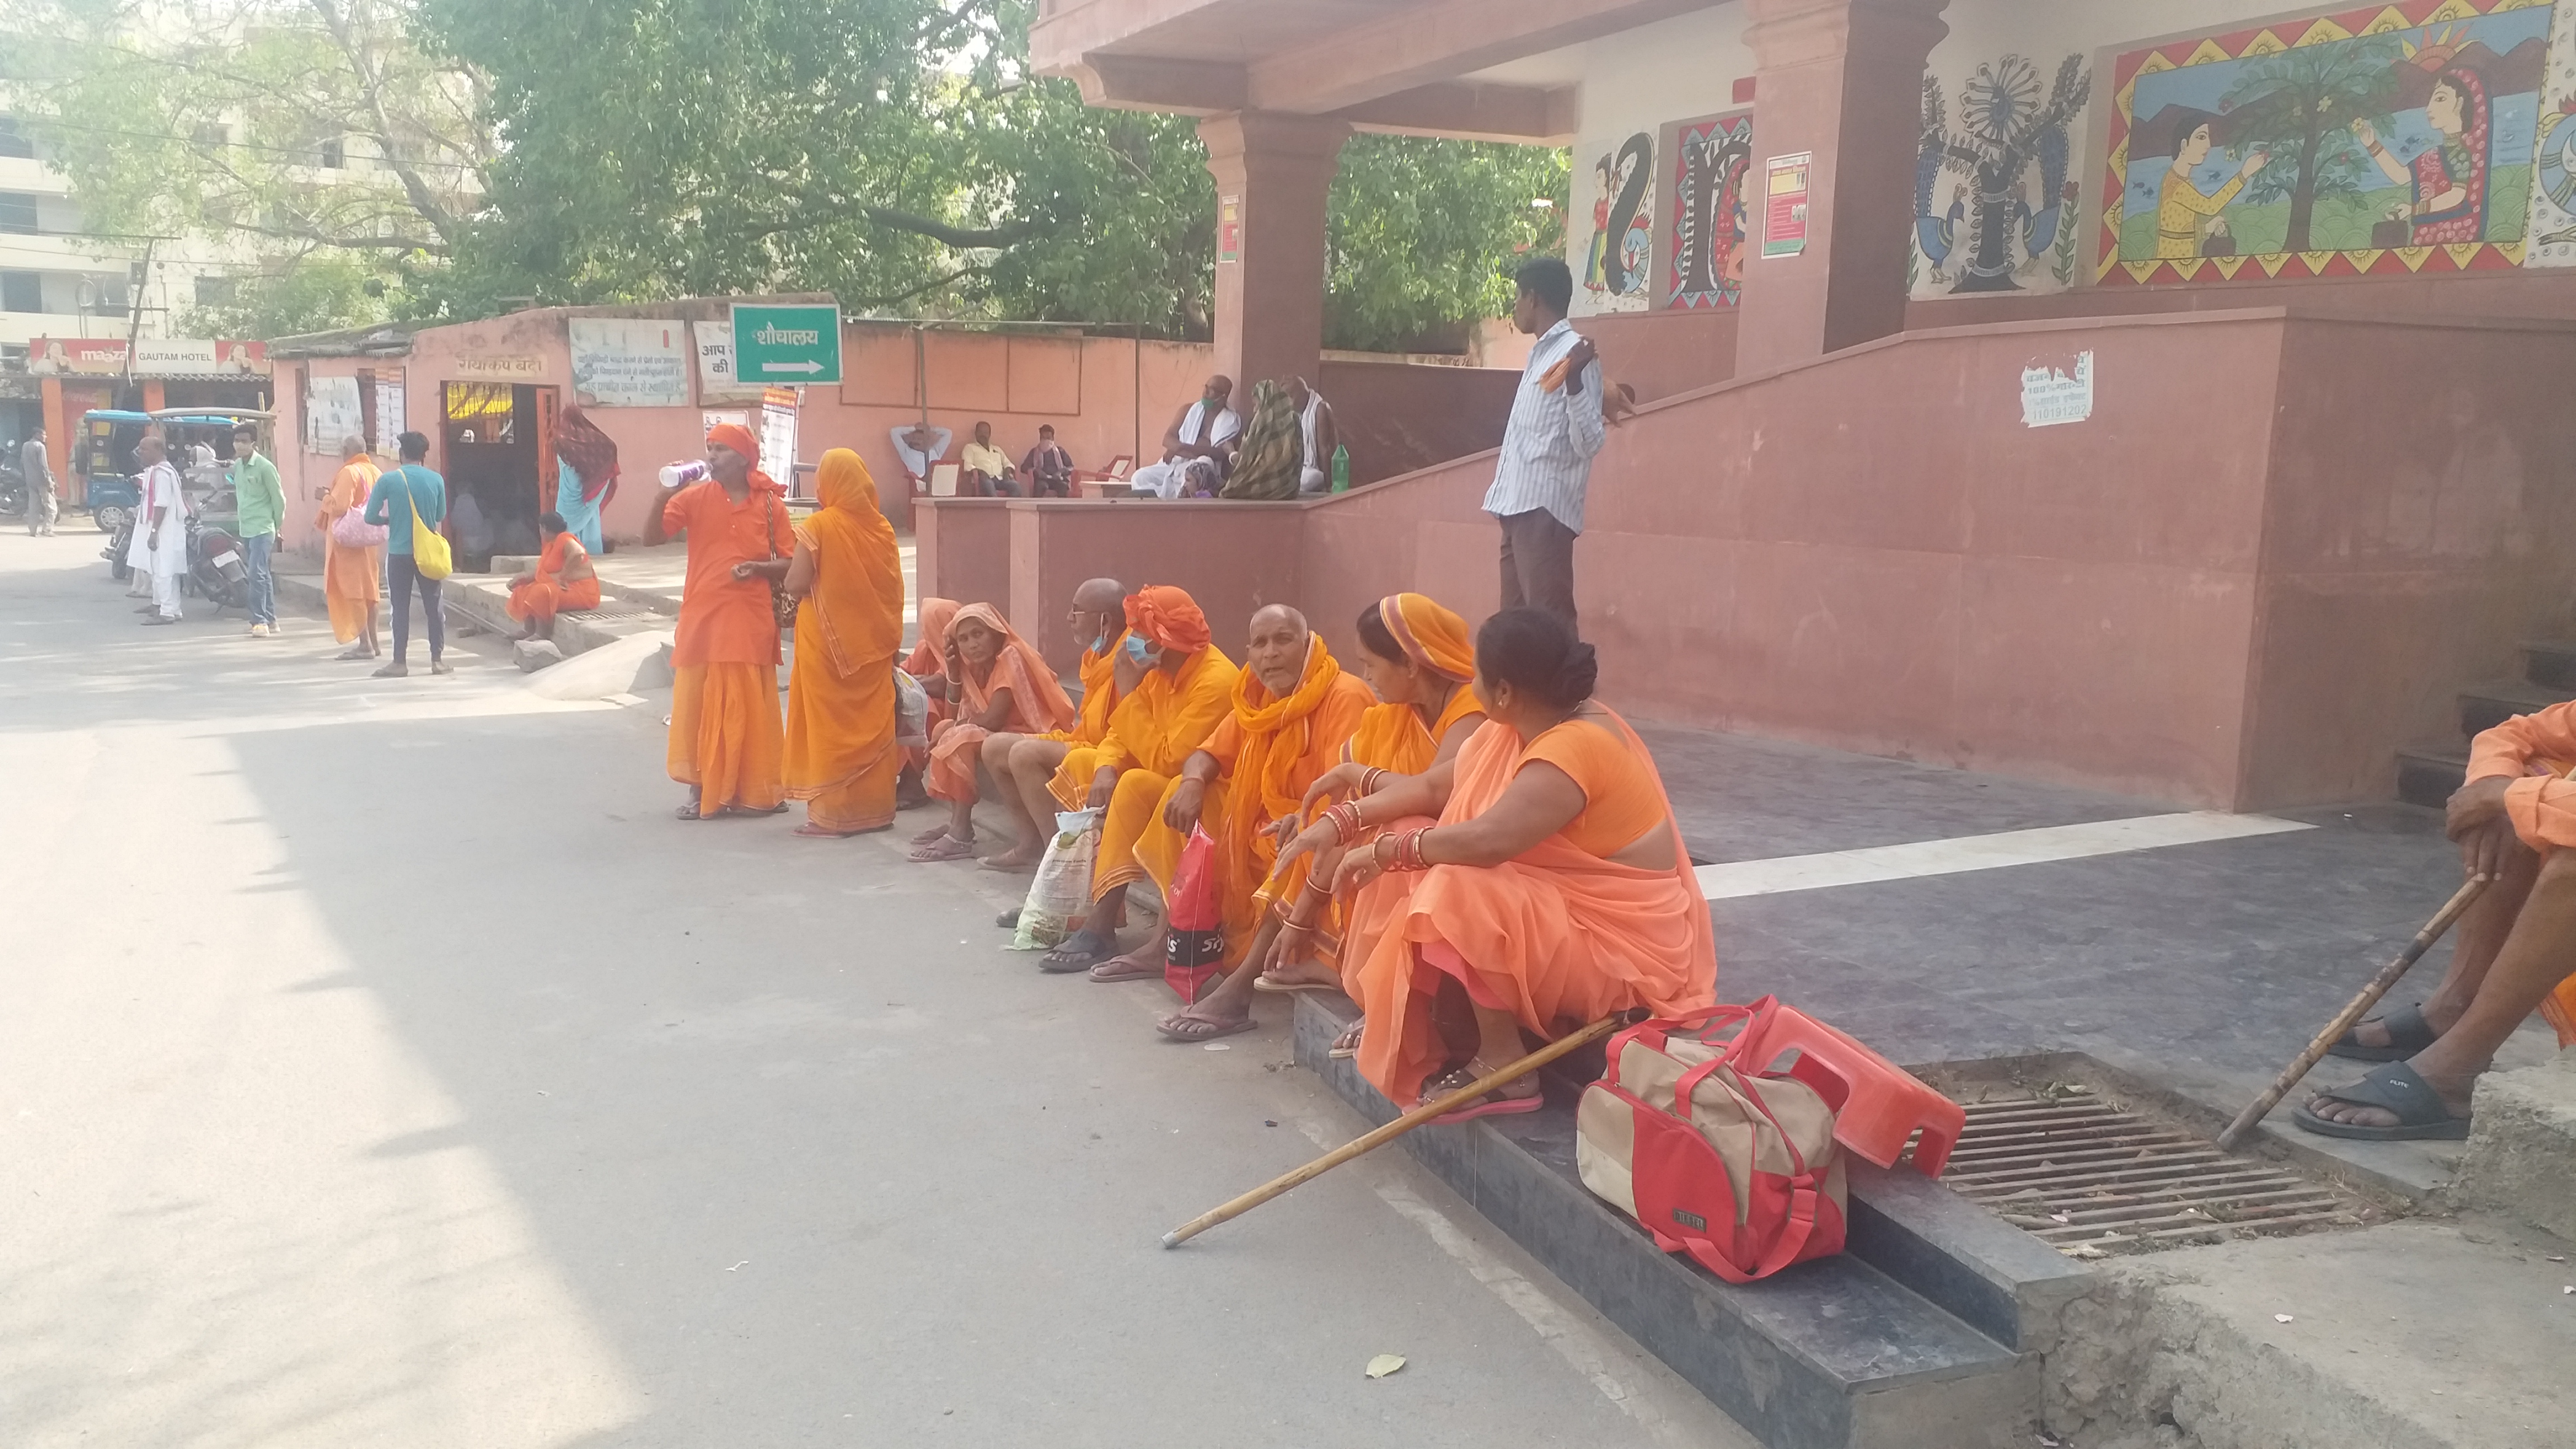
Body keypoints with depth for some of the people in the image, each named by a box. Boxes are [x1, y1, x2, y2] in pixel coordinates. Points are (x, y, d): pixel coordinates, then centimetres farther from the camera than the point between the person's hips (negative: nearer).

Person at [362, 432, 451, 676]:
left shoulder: (388, 480, -7)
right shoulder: (436, 480, -3)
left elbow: (371, 517, -4)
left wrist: (391, 520, 14)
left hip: (399, 553, -1)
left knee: (401, 608, 4)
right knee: (433, 605, 8)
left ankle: (400, 662, 5)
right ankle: (438, 659, 9)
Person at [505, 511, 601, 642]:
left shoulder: (565, 540, -16)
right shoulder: (552, 545, 15)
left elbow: (578, 554, -37)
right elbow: (540, 570, 18)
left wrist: (562, 576, -30)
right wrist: (522, 578, 3)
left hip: (581, 591, -11)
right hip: (565, 588, 11)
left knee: (541, 592, -31)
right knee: (525, 591, 12)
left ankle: (542, 635, -23)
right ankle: (530, 631, 7)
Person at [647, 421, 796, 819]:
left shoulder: (770, 504, 2)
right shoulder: (695, 497, 3)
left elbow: (791, 563, 3)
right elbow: (650, 537, -2)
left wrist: (759, 568, -15)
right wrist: (665, 495, -15)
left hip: (751, 619, -1)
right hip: (702, 617, 1)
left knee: (749, 707, 3)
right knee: (697, 704, 2)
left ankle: (753, 791, 12)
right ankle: (701, 789, 10)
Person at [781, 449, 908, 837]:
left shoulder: (818, 526, -12)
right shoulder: (882, 527, 2)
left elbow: (796, 584, -13)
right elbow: (894, 589, 5)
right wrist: (890, 637, 14)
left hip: (828, 642, -4)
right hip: (874, 643, 4)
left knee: (830, 725, 3)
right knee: (872, 723, 11)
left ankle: (833, 813, 5)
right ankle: (875, 807, 15)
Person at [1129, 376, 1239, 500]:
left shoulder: (1231, 421, 1)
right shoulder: (1189, 410, 14)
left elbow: (1220, 454, -13)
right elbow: (1168, 438, 5)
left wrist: (1182, 447, -20)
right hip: (1176, 462, 4)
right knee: (1141, 476, -18)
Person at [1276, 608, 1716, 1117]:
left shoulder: (1572, 748, -27)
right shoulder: (1517, 728, 3)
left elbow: (1486, 841, -38)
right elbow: (1433, 787, 11)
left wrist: (1385, 850, -23)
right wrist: (1341, 820, 1)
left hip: (1621, 947, -10)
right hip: (1560, 909, 10)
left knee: (1457, 891, -31)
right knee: (1410, 850, 3)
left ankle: (1504, 1067, -16)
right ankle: (1404, 1029, 4)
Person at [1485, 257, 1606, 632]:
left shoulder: (1575, 352, -9)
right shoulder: (1541, 352, 17)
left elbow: (1589, 443, -17)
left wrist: (1574, 383, -29)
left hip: (1544, 509, -10)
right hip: (1519, 507, 10)